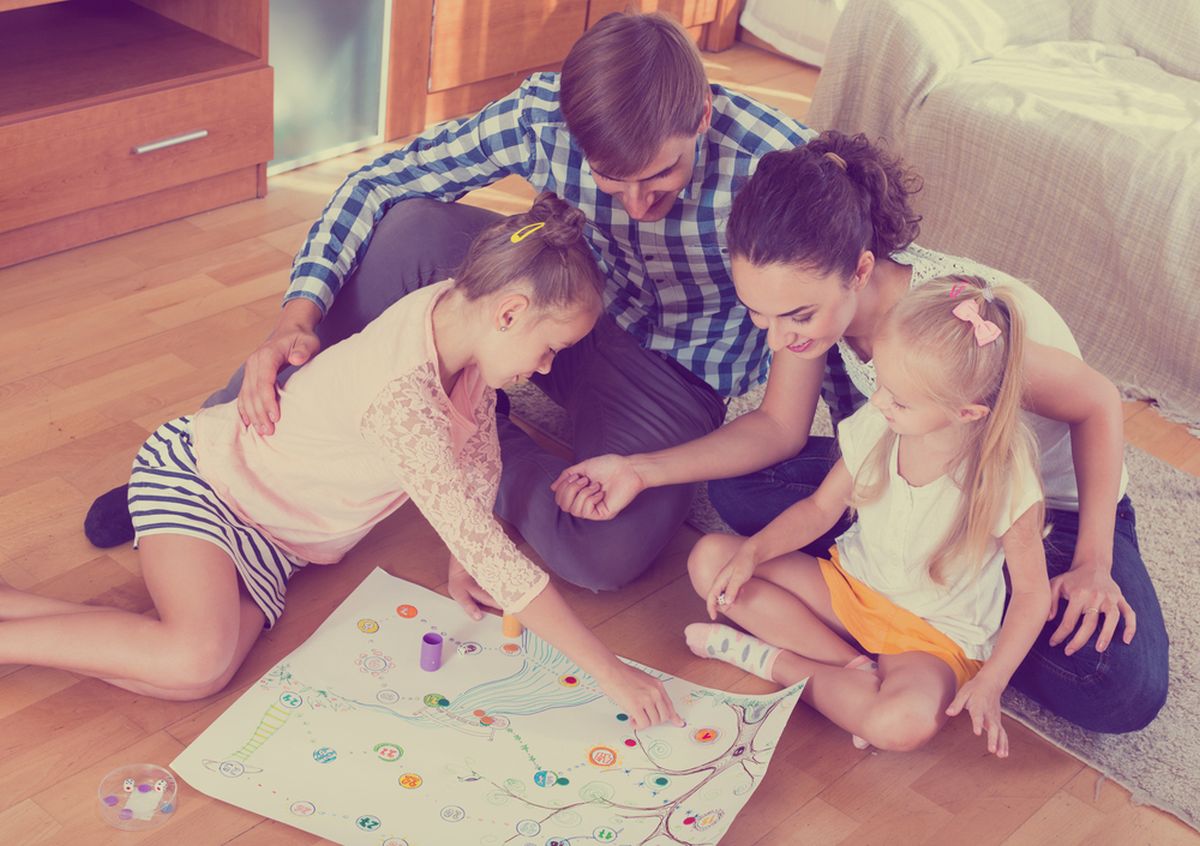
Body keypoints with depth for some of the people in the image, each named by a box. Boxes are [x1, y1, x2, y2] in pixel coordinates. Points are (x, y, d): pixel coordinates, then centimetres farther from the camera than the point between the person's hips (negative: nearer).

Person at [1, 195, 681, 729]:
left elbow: (478, 447, 6)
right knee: (198, 661, -30)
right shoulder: (401, 393, -38)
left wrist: (467, 563, 2)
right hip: (200, 470, -9)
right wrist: (610, 671, -34)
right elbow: (485, 550, -38)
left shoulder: (460, 313, -12)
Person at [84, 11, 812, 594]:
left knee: (606, 553, -32)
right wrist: (298, 319, -30)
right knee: (411, 228, -25)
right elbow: (377, 184, -15)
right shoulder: (543, 114, -22)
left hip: (679, 375, -2)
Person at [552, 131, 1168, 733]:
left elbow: (1098, 403, -21)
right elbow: (778, 427, -9)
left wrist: (1093, 564, -25)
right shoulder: (812, 297, -21)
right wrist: (641, 470, -20)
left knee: (1123, 692, -29)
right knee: (741, 489, -15)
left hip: (1052, 510, -4)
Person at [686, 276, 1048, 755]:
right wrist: (752, 553, -13)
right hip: (849, 588, 5)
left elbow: (1032, 592, -13)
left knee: (907, 724, -39)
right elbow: (821, 508, 2)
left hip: (936, 635, -5)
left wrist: (990, 684, -23)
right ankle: (854, 669, -17)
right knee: (709, 558, -11)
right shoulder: (877, 426, -12)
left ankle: (770, 660, -14)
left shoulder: (1005, 477, -24)